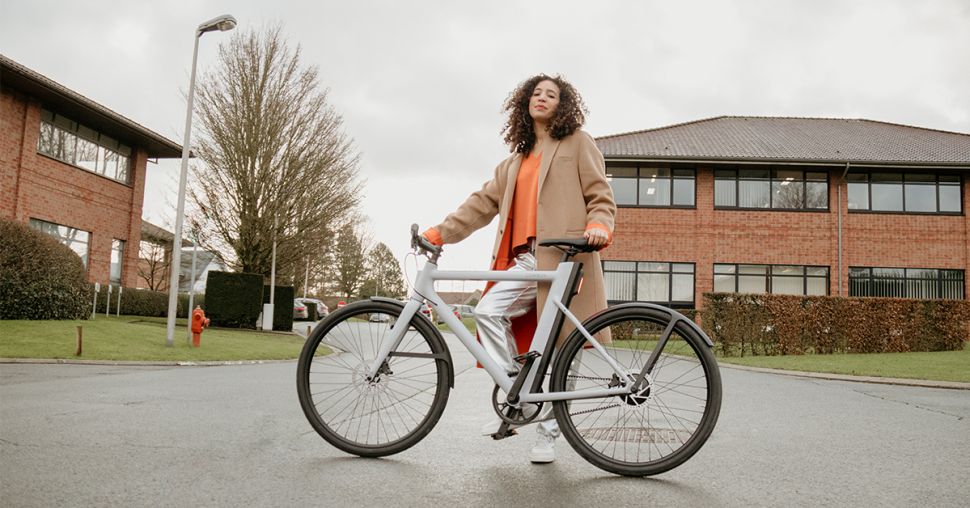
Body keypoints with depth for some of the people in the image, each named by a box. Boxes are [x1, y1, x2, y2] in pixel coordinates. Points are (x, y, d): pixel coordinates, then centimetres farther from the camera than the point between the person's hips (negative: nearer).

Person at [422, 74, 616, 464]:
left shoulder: (577, 143, 12)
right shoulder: (517, 160, 28)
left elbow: (600, 195, 4)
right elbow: (485, 201, 21)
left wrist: (598, 226, -19)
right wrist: (441, 232, 12)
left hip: (563, 256, -5)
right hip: (527, 259, 6)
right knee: (488, 310, -17)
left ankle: (547, 432, 8)